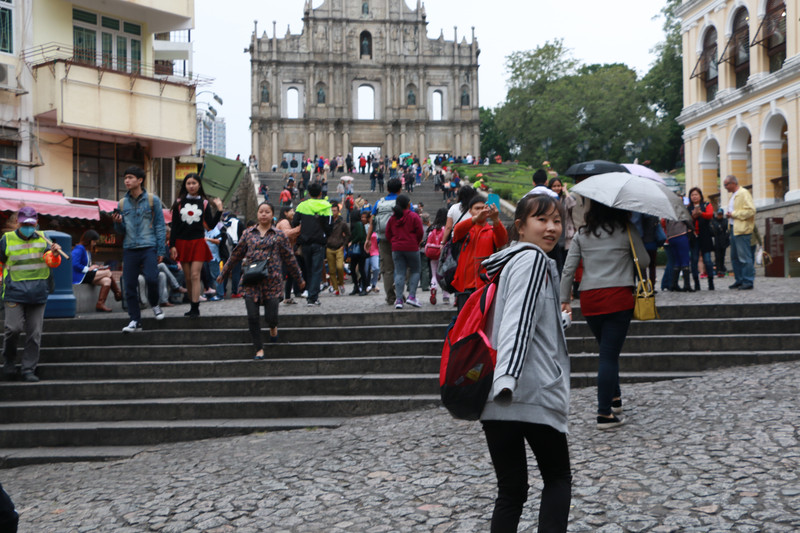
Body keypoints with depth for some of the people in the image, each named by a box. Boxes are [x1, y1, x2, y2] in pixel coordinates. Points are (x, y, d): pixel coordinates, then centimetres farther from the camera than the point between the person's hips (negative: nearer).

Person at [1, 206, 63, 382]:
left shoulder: (41, 239, 11)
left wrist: (54, 252, -6)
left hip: (38, 293, 3)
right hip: (15, 292, -3)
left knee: (34, 333, 2)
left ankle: (28, 369, 11)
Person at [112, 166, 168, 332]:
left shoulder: (152, 200, 3)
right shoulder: (122, 203, 13)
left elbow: (160, 226, 3)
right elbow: (121, 231, 17)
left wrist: (161, 250, -3)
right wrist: (117, 223, -7)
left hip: (149, 247, -3)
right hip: (129, 249, 4)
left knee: (151, 279, -19)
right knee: (129, 286, -1)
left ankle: (154, 305, 11)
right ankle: (135, 320, 7)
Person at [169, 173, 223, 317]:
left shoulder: (204, 203, 5)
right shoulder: (179, 202, 6)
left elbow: (211, 224, 0)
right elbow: (174, 225, 5)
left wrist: (219, 210, -10)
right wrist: (172, 245, -1)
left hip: (198, 243, -2)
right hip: (182, 243, 2)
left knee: (195, 275, -9)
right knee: (188, 277, 5)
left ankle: (195, 308, -10)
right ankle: (193, 306, 15)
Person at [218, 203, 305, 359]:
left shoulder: (279, 235, 7)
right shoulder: (248, 233, 10)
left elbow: (289, 259, 13)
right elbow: (236, 255, 16)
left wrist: (299, 279, 17)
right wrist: (223, 274, 20)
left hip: (272, 281, -1)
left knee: (270, 316, -5)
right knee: (252, 317, -4)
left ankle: (273, 327, 33)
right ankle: (259, 349, 12)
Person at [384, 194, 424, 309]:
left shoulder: (392, 218, 8)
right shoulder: (413, 216, -4)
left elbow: (388, 234, 10)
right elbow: (419, 232, -6)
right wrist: (416, 243, 10)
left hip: (396, 248, 4)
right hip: (411, 248, -3)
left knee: (399, 273, 3)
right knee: (415, 271, 9)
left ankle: (399, 299, -6)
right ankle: (411, 296, -4)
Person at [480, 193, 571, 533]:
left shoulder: (508, 260, 20)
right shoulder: (532, 259, -7)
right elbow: (517, 320, -21)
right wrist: (508, 377, -31)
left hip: (494, 401, 7)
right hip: (533, 394, -7)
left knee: (511, 489, 10)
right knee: (558, 478, 10)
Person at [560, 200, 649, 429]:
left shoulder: (582, 234, 8)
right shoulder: (627, 230, 1)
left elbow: (568, 269, 4)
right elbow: (644, 262, 6)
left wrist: (565, 300, 9)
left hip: (589, 299, 3)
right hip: (618, 297, -3)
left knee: (607, 351, 21)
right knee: (609, 354, -4)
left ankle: (614, 398, 33)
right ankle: (604, 413, -5)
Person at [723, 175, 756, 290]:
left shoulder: (744, 193, -10)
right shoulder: (733, 195, 20)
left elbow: (751, 210, -19)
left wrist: (734, 214, -17)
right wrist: (729, 214, 11)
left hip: (742, 229, -10)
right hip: (734, 228, 10)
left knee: (744, 257, -8)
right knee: (735, 257, 12)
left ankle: (748, 282, -4)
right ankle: (739, 280, 18)